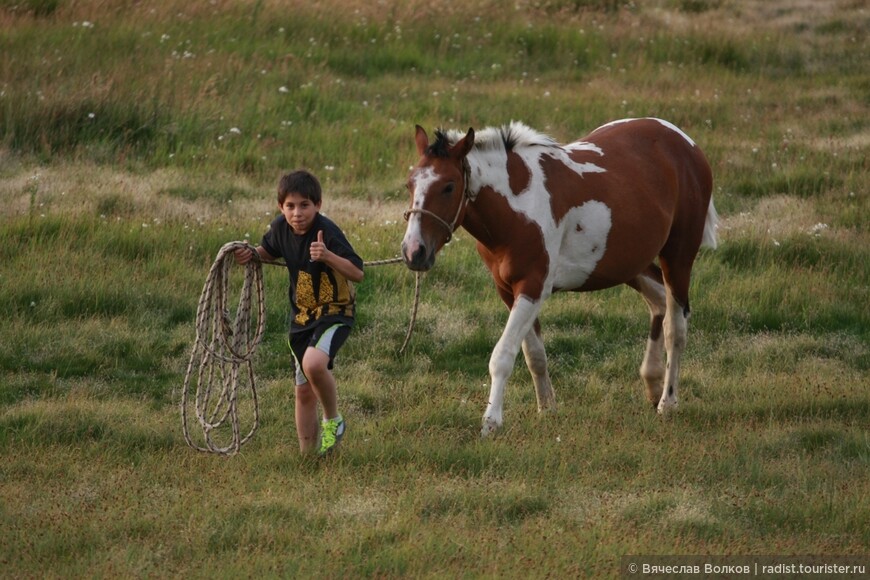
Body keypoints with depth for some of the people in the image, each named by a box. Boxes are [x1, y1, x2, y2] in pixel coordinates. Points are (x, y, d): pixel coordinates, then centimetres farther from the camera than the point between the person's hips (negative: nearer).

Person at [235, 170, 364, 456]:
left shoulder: (328, 232, -22)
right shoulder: (281, 228, -3)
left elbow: (357, 273, -25)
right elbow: (270, 250, 20)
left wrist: (327, 256, -40)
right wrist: (252, 254, -1)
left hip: (335, 313, -7)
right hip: (301, 316, 7)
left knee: (313, 363, -33)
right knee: (304, 390, 12)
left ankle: (333, 420, -9)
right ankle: (307, 453, 25)